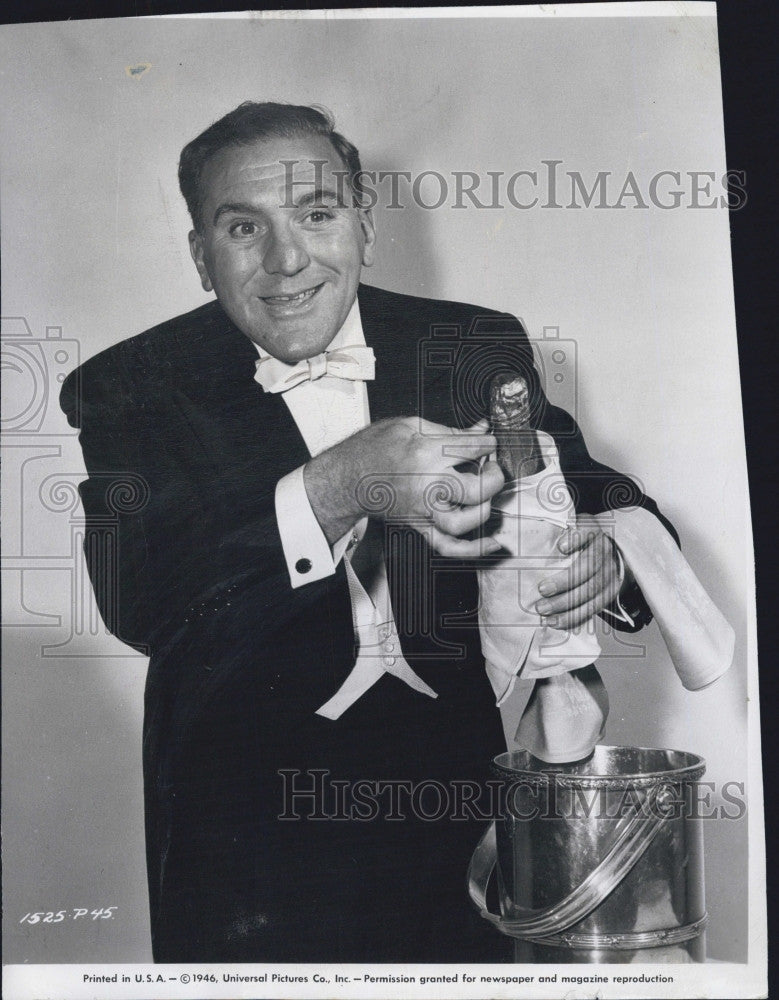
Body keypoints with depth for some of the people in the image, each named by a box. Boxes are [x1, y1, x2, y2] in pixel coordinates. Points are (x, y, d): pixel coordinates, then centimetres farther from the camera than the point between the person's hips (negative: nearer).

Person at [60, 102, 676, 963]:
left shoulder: (481, 350, 2)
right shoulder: (130, 390, -6)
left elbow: (599, 498, 6)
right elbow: (138, 600, -20)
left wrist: (606, 554, -19)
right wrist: (333, 490, -33)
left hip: (475, 790, 3)